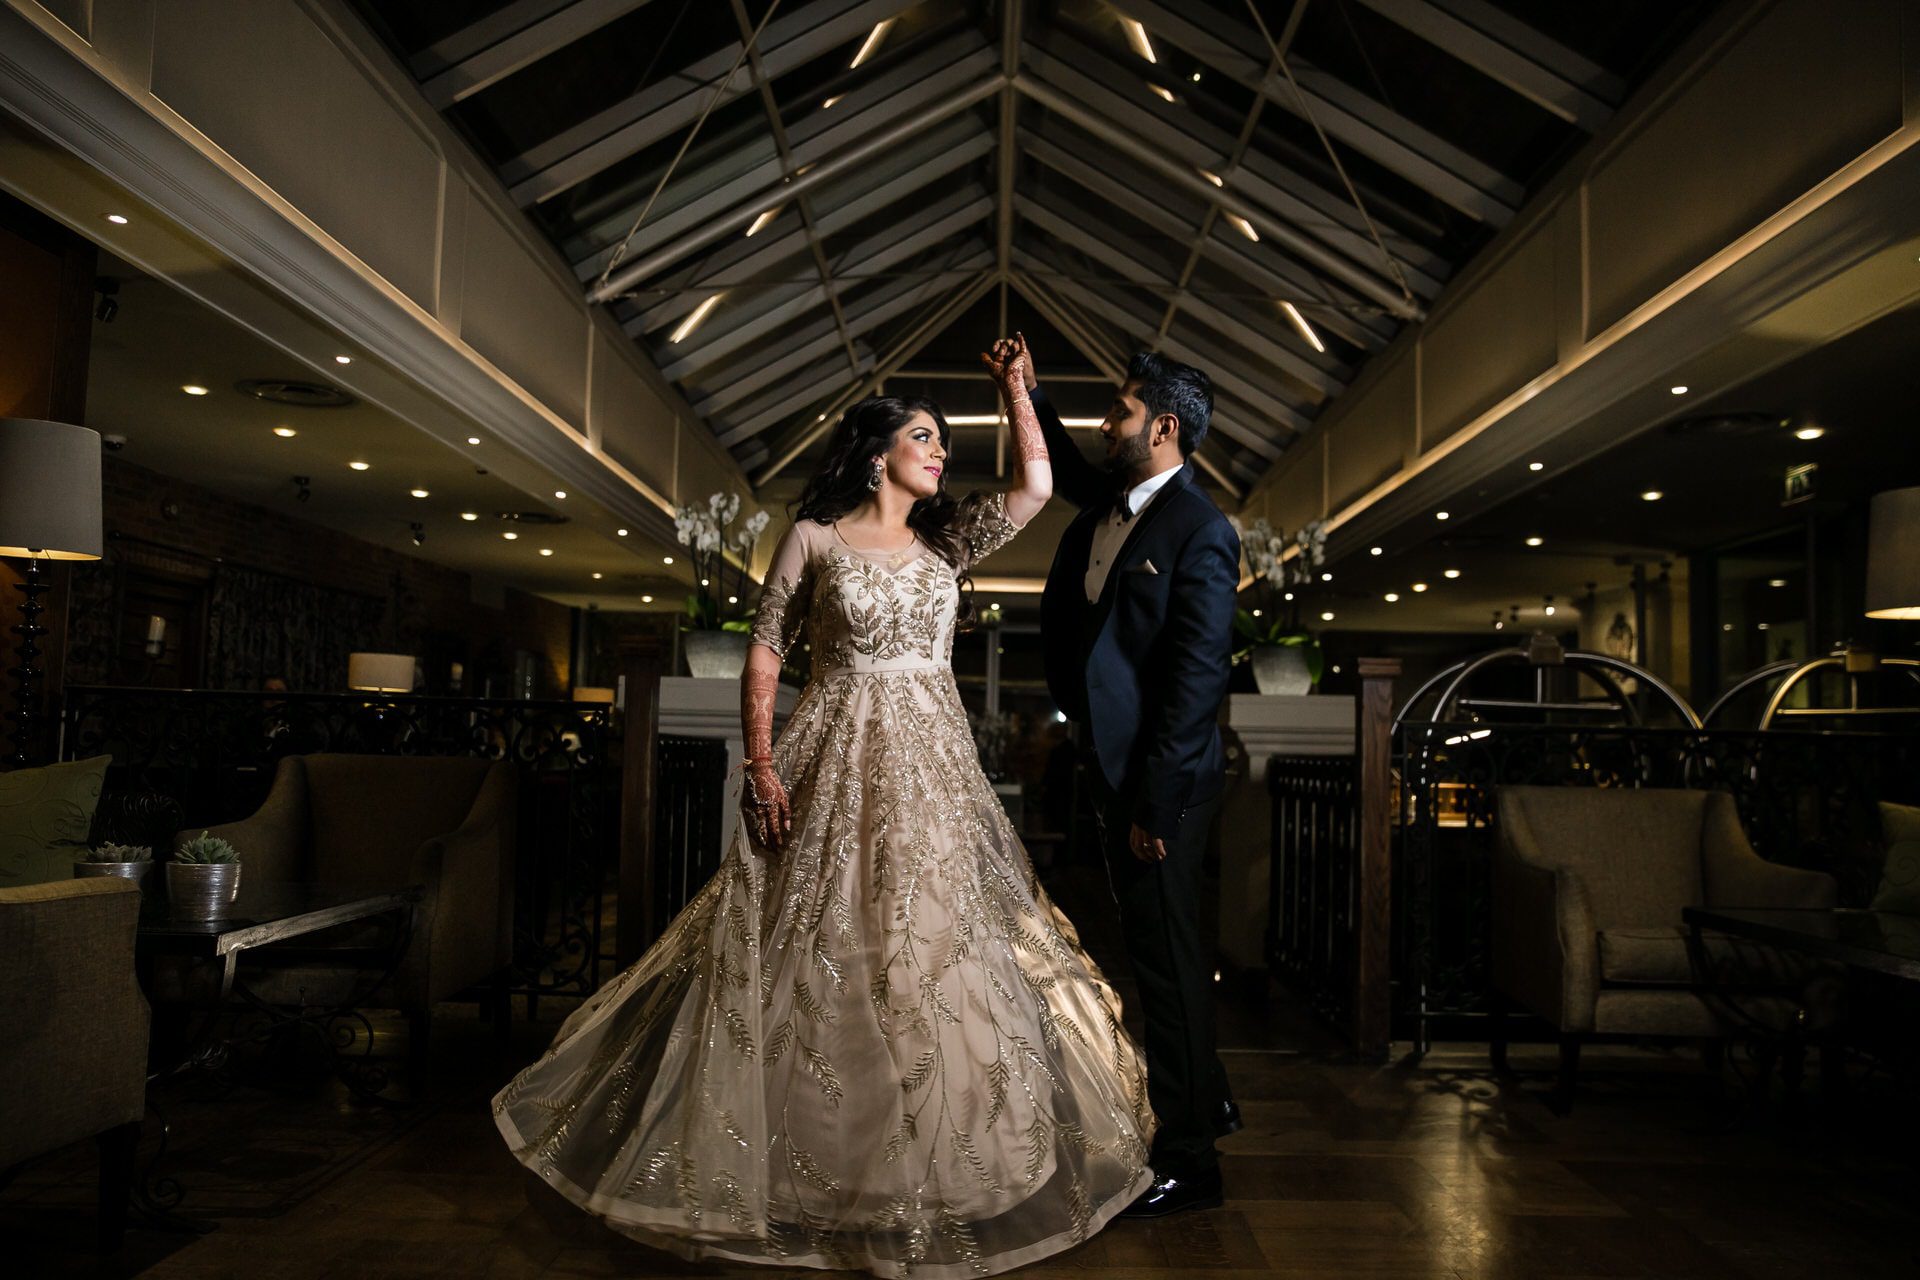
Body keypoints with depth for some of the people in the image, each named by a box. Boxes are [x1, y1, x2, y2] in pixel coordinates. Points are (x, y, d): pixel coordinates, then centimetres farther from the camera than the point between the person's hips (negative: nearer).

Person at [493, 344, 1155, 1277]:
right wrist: (761, 763, -11)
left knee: (935, 958, 6)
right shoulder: (816, 538, 0)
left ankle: (929, 1168, 23)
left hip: (933, 775, 4)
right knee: (818, 962, 2)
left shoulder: (944, 543, 11)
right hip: (833, 772, -4)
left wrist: (1014, 389, 5)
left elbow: (1035, 486, 3)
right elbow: (765, 650, -2)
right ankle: (799, 1166, 20)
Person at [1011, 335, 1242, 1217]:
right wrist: (1028, 391, 21)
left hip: (1164, 779, -9)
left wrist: (1155, 804, -22)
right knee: (1159, 945, 21)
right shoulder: (1113, 500, 9)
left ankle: (1187, 1163, 17)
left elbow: (1197, 678, -21)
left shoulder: (1199, 531, -16)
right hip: (1118, 766, 9)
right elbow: (1064, 468, 33)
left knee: (1166, 954, 1)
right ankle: (1205, 1101, 41)